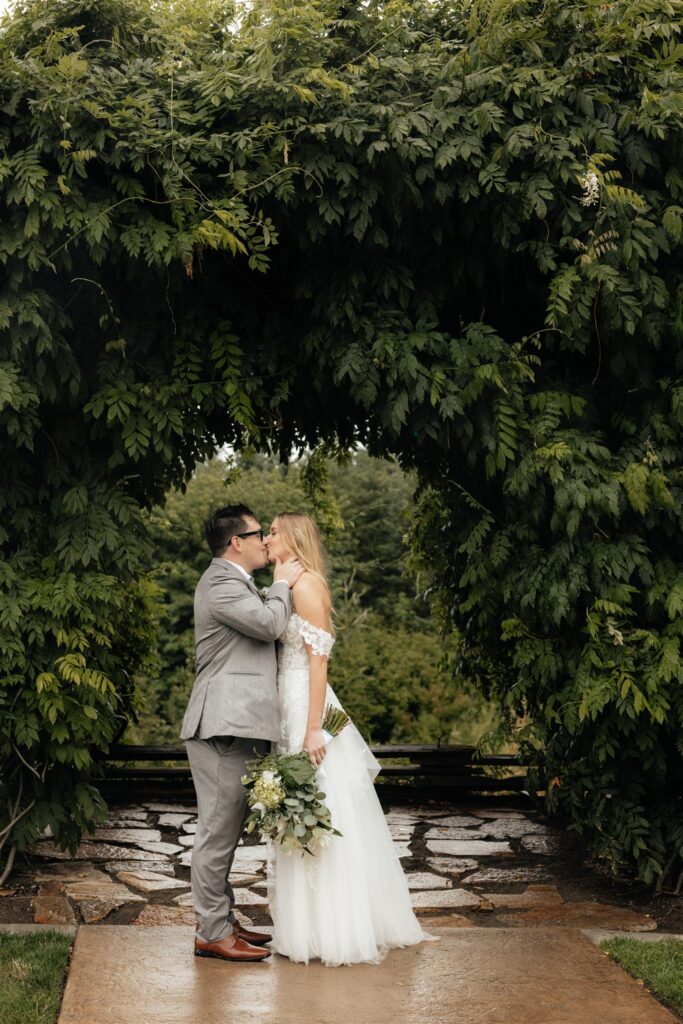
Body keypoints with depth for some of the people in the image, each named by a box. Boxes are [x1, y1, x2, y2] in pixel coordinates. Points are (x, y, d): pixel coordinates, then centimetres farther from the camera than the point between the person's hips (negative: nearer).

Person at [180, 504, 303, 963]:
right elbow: (269, 623, -20)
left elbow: (265, 626, 25)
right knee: (218, 832, -5)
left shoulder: (236, 583, 23)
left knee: (226, 832, 16)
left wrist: (281, 584, 15)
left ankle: (223, 920, 24)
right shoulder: (221, 584, -12)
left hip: (236, 727, 11)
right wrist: (283, 584, -6)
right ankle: (212, 934, 1)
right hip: (223, 728, -11)